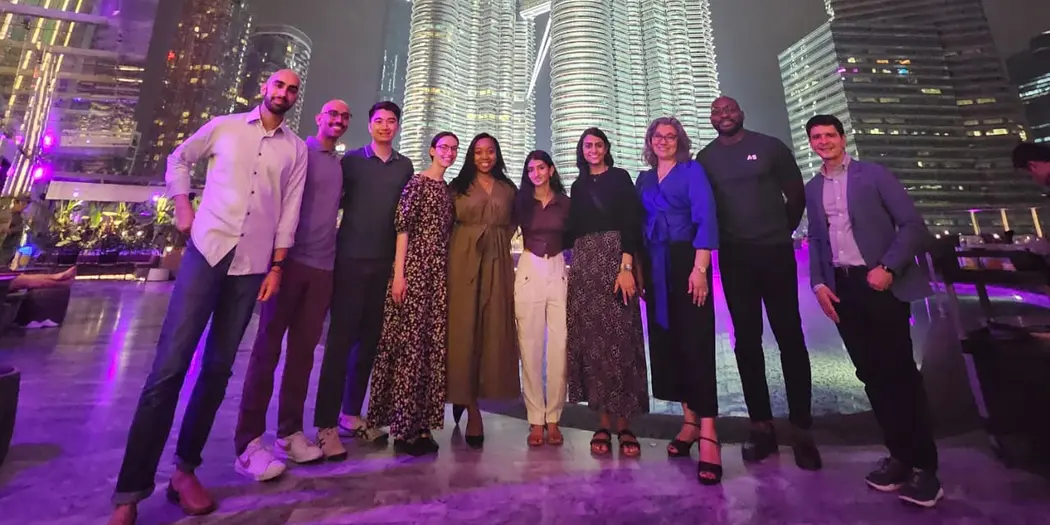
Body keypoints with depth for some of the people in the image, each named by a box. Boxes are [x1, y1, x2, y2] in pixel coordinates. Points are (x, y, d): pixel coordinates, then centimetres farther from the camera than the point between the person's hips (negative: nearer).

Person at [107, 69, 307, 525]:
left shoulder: (296, 149, 10)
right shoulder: (224, 126, 11)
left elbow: (290, 211, 6)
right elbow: (178, 160, 22)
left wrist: (277, 267, 0)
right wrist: (183, 209, 8)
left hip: (252, 263, 1)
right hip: (207, 250, -1)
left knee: (218, 367, 5)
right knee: (170, 363, -6)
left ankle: (185, 468, 20)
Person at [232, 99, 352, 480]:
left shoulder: (342, 165, 18)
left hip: (323, 266, 5)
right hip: (291, 259, -4)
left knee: (303, 350, 7)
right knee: (267, 347, -2)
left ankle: (290, 433, 16)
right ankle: (249, 441, 5)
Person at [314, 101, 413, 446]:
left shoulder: (405, 166, 12)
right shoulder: (351, 160, 5)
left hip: (386, 262, 3)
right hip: (351, 259, -3)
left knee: (370, 338, 7)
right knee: (340, 337, -3)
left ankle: (352, 415, 21)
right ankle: (325, 423, 7)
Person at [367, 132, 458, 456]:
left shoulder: (449, 189, 19)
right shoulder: (417, 181, -1)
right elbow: (402, 226, -9)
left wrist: (449, 274, 12)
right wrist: (399, 273, -16)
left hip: (440, 272, 7)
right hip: (414, 268, -7)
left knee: (434, 345, 6)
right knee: (408, 343, -4)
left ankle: (422, 425, 18)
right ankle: (403, 428, 9)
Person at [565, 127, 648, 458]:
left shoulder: (620, 178, 9)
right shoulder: (578, 187, 20)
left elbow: (632, 223, -3)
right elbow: (573, 230, 14)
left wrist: (626, 266, -16)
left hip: (614, 261, -3)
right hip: (583, 266, 3)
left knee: (619, 338, -6)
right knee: (590, 340, -1)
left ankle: (624, 424, 4)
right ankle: (603, 422, 7)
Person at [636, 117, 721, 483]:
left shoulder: (691, 170, 3)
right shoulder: (644, 179, 17)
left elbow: (706, 219, -8)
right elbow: (641, 225, 14)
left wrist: (699, 268, -19)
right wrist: (638, 271, 6)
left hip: (685, 263, -5)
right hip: (655, 268, 5)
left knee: (696, 343, -8)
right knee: (667, 342, 6)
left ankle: (708, 433, -3)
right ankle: (690, 421, 19)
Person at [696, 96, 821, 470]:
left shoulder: (770, 147, 6)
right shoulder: (705, 158, 8)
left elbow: (796, 195, 8)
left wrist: (780, 233, 6)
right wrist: (721, 239, 1)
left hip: (776, 253, -1)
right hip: (734, 258, 1)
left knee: (789, 338, 1)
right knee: (746, 341, 3)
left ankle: (801, 429, 11)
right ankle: (762, 425, 14)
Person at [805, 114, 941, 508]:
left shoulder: (874, 175, 1)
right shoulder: (812, 189, 13)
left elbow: (912, 225, -4)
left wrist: (888, 268, -17)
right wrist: (818, 284, 3)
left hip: (881, 284, -4)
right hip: (842, 289, 4)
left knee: (900, 371, -1)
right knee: (871, 373, 7)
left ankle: (924, 464, 12)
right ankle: (899, 454, 19)